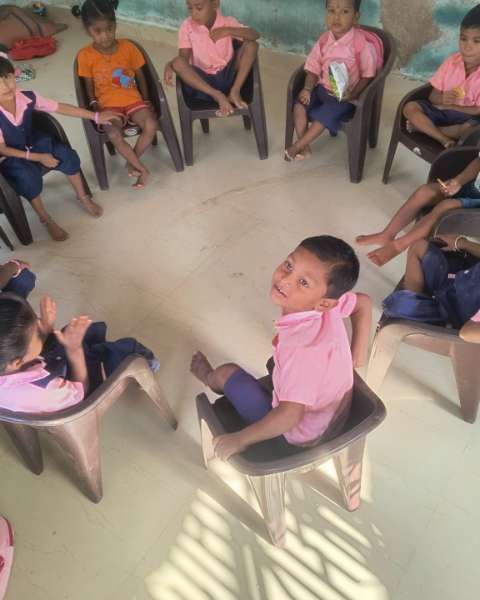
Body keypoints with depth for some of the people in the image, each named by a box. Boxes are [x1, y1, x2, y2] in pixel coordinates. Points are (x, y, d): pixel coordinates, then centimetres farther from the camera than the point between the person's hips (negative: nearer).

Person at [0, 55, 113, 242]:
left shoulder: (27, 98, -16)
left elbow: (61, 108, -8)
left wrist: (96, 116, -6)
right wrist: (37, 157, -26)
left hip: (34, 143, 4)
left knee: (68, 156, -18)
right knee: (29, 177, -34)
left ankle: (82, 197, 8)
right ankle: (46, 220, -9)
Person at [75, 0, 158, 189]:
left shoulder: (128, 47, 1)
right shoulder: (85, 55, -3)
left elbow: (140, 76, 10)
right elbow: (89, 86, 5)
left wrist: (146, 101, 2)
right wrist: (95, 105, -11)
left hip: (133, 100, 2)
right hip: (108, 105, -1)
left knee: (151, 125, -28)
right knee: (114, 135, -32)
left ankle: (131, 163, -3)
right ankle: (142, 169, -10)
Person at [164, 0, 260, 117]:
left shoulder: (227, 22, -7)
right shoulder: (187, 27, -5)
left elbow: (255, 35, -17)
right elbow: (184, 56, -10)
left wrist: (228, 31, -29)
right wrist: (169, 65, -31)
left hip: (227, 76, 0)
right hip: (201, 80, 0)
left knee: (251, 44, -17)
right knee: (178, 63, -27)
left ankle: (235, 92, -21)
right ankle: (217, 96, -30)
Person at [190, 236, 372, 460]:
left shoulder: (302, 348, -41)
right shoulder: (327, 305, -17)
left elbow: (289, 417, -37)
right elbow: (363, 302, 2)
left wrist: (239, 439, -22)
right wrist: (356, 355, 9)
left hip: (296, 436, -6)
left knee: (227, 373, 8)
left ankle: (211, 378, 44)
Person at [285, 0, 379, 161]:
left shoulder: (362, 43, -15)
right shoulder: (324, 40, 0)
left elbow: (368, 75, -11)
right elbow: (313, 68, 4)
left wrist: (353, 94, -24)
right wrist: (308, 89, -13)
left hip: (346, 96, -5)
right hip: (323, 88, 5)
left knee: (324, 116, -24)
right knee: (300, 105, -14)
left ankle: (297, 146, -6)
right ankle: (304, 148, -5)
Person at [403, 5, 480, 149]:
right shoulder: (451, 61, -4)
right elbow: (433, 96, -1)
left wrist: (447, 106, -14)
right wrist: (442, 99, -25)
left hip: (467, 116, -4)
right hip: (441, 108, 4)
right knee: (410, 108, -18)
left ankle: (423, 126, -19)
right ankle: (445, 140, -26)